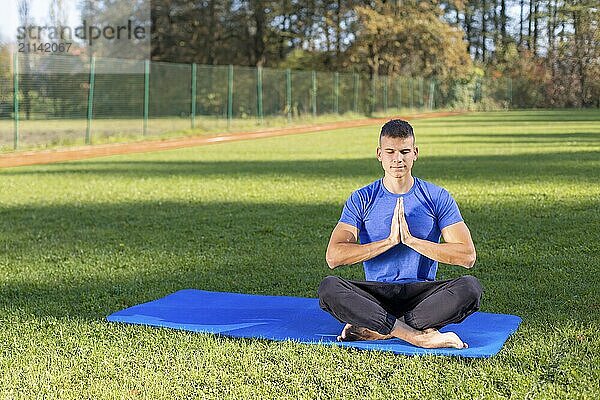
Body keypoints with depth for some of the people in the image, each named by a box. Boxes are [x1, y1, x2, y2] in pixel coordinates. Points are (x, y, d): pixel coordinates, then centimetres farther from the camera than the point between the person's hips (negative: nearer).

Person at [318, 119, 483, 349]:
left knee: (470, 287, -30)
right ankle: (420, 336, -32)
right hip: (376, 294, 0)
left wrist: (411, 239, -16)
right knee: (329, 288, -30)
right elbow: (334, 257, -9)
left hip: (422, 293, 0)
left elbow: (467, 256, -8)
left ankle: (375, 331, -26)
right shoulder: (361, 199, 2)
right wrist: (389, 241, -17)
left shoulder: (438, 198, 2)